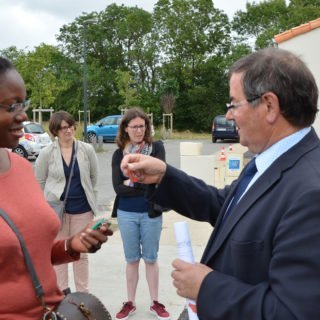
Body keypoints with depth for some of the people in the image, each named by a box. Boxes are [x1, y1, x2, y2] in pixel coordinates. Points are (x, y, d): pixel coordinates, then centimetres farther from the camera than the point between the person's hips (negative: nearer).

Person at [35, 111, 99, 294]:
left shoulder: (87, 150, -3)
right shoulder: (46, 153, -6)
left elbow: (94, 178, 5)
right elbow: (39, 182, 2)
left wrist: (92, 202, 5)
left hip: (82, 209, 1)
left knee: (81, 253, 10)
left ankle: (83, 293, 22)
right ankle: (62, 291, 25)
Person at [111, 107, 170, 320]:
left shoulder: (157, 147, -3)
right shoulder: (119, 154, 0)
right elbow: (117, 187, -9)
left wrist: (131, 182, -12)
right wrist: (145, 186, -16)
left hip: (151, 213, -1)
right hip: (126, 214, 1)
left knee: (151, 258, 11)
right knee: (132, 259, 13)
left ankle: (155, 302, 24)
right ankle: (130, 303, 26)